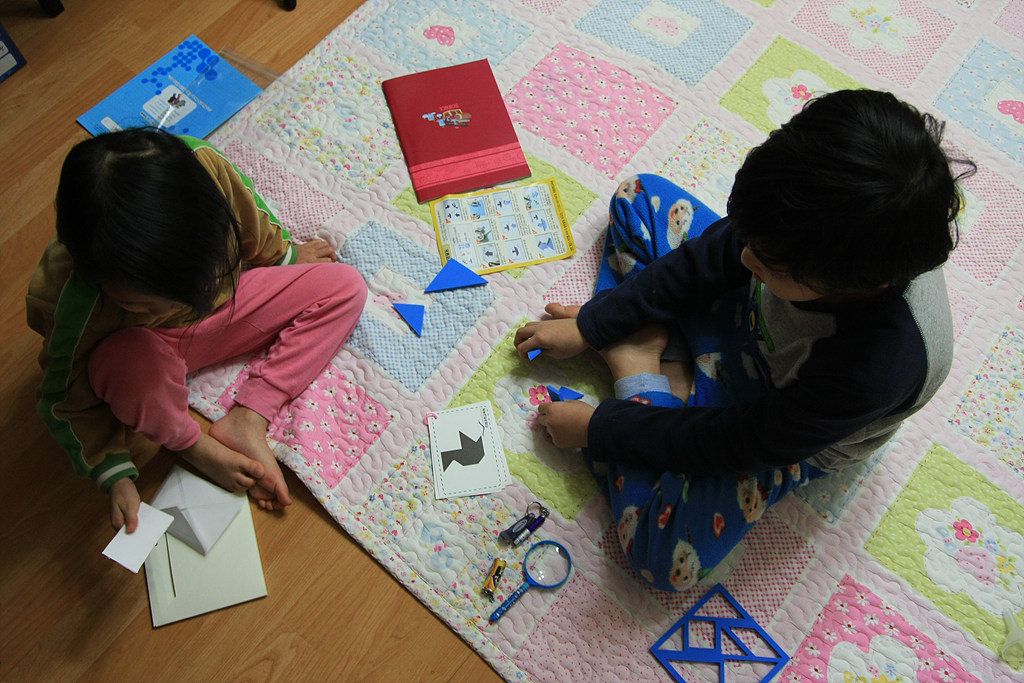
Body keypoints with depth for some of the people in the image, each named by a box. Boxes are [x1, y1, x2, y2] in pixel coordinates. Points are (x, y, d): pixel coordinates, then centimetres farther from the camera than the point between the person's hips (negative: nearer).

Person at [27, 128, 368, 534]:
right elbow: (66, 401, -16)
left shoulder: (203, 167, -32)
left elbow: (249, 220, -7)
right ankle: (189, 444, -7)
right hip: (148, 344, -4)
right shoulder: (68, 296, -34)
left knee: (345, 288, -8)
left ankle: (247, 420, -14)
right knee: (133, 365, -42)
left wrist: (284, 255, 11)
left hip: (220, 303, 5)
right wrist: (115, 477, -17)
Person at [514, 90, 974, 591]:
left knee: (665, 556, -23)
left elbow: (743, 441, -30)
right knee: (639, 196, 2)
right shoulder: (826, 210, -30)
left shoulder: (881, 362, -43)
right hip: (749, 314, 5)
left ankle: (637, 368, -9)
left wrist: (598, 428, -22)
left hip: (795, 432, -4)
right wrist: (589, 326, -11)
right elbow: (713, 257, -12)